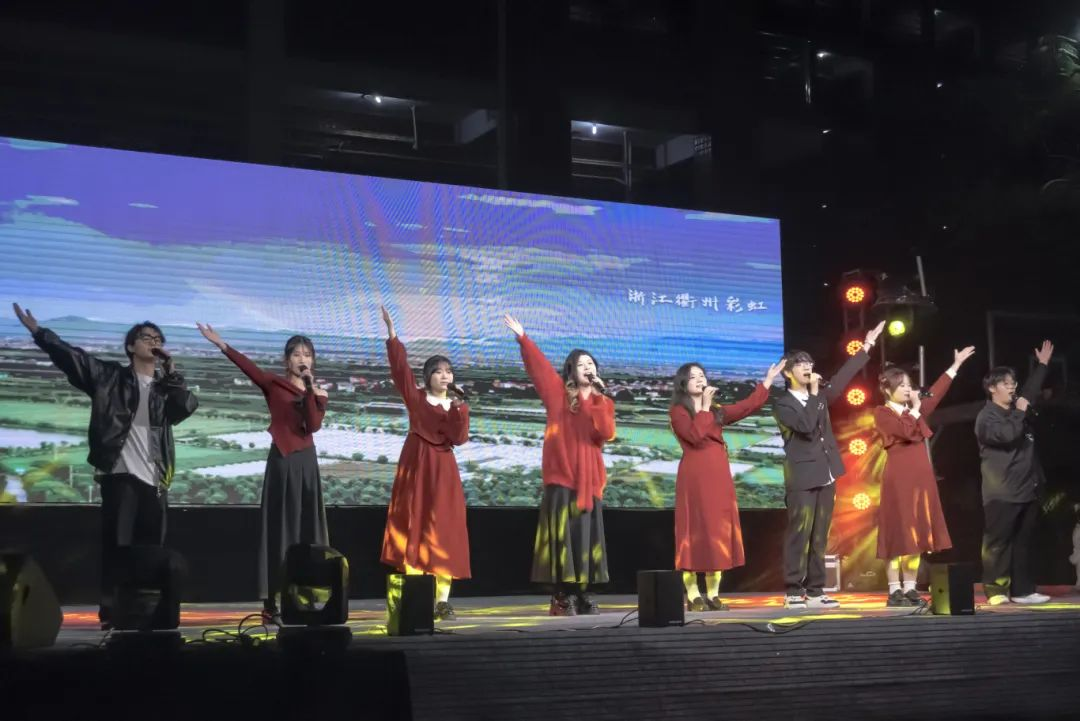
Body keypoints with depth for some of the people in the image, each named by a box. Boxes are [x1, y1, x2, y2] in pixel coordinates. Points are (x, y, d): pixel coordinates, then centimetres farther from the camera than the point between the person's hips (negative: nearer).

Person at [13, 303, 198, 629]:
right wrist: (38, 331, -9)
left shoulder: (165, 387, 17)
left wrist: (170, 369, -3)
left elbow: (188, 405, 0)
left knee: (150, 547, 5)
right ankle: (110, 612, -1)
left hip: (154, 479, 3)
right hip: (120, 474, -3)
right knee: (117, 545, -5)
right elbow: (71, 357, 1)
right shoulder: (111, 376, 9)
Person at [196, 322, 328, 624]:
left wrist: (310, 390, -11)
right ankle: (272, 605, -2)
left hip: (306, 462, 4)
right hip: (282, 461, -4)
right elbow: (247, 366, -13)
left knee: (306, 530, 4)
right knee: (279, 529, -4)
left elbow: (314, 424, -5)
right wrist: (221, 344, -23)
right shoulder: (274, 384, 2)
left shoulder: (318, 394, 11)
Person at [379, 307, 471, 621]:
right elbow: (400, 366, -7)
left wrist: (458, 411, -16)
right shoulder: (415, 397, 3)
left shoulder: (457, 404, 8)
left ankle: (442, 600, -2)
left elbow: (459, 438, -5)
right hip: (416, 465, -2)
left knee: (443, 531, -3)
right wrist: (392, 333, -14)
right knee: (413, 527, -2)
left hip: (443, 469, 2)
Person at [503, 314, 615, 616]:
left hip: (589, 476, 3)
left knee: (586, 535, 4)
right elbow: (539, 366, -3)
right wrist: (523, 338, -11)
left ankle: (583, 594, 8)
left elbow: (606, 433, -5)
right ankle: (561, 596, -7)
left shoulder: (603, 403, 11)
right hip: (561, 475, -3)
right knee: (562, 535, -7)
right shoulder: (559, 394, 6)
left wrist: (597, 401, -9)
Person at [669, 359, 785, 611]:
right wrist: (705, 406, -12)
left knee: (718, 531, 4)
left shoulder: (717, 410, 18)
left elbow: (748, 406, 16)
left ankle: (713, 595, 9)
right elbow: (695, 435, -18)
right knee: (695, 532, -5)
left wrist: (768, 380, 17)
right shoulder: (678, 411, -2)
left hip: (719, 477, 6)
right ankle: (693, 596, -3)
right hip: (695, 477, -6)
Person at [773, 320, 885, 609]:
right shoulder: (782, 404, -4)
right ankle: (793, 591, -4)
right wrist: (814, 393, -14)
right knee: (799, 535, -7)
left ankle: (815, 590, 10)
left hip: (826, 476, 6)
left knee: (819, 537, 7)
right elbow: (807, 427, -19)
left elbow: (843, 377, 14)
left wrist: (867, 346, 13)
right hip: (802, 478, -6)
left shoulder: (820, 396, 14)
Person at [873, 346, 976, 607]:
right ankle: (894, 591, -4)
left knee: (916, 534, 5)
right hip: (899, 480, -7)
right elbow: (909, 431, -19)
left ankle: (910, 590, 8)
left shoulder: (914, 410, 16)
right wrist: (915, 408, -5)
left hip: (921, 478, 7)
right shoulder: (882, 413, -5)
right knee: (898, 535, -7)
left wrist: (956, 365, 18)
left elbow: (936, 392, 18)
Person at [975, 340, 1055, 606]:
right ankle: (995, 591, -3)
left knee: (1023, 542, 9)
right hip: (1002, 493, -8)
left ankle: (1022, 590, 12)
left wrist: (1042, 364, 37)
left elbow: (1032, 391, 35)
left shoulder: (1016, 410, 16)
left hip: (1027, 489, 8)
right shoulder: (986, 417, -7)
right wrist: (1020, 412, -10)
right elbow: (1007, 435, -24)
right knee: (998, 542, -5)